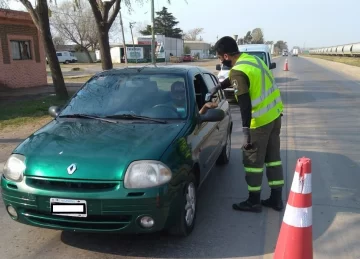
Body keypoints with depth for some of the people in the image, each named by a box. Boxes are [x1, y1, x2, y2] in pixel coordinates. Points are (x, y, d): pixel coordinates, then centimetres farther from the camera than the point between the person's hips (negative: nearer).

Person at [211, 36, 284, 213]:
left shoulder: (238, 71, -19)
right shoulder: (251, 58, 9)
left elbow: (245, 104, -24)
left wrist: (246, 131, -23)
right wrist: (219, 87, 35)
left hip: (260, 121, -9)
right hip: (275, 114, 9)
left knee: (253, 161, 5)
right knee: (273, 157, 15)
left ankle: (253, 202, 18)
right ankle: (276, 199, 25)